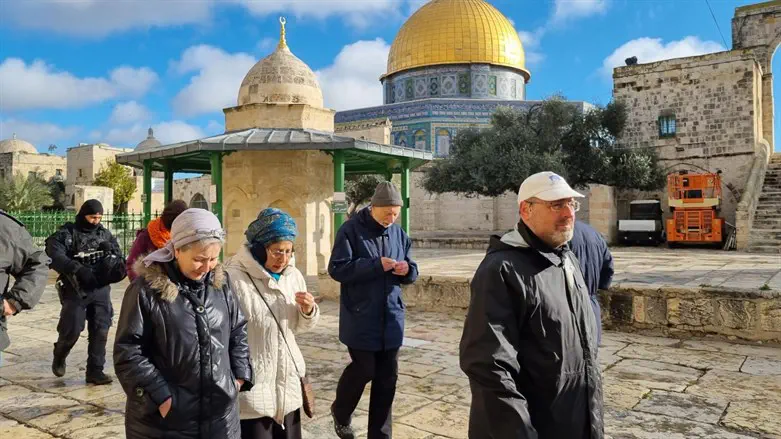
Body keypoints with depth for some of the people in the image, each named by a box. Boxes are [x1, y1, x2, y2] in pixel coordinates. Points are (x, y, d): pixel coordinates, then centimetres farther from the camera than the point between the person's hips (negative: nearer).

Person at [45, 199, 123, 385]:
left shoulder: (105, 234, 9)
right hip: (75, 290, -3)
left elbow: (119, 256, 12)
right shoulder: (66, 234, -5)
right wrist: (78, 269, -33)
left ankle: (95, 370, 11)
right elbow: (55, 256, -20)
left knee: (100, 331, 1)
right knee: (71, 330, -2)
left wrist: (111, 249, -12)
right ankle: (59, 357, 30)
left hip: (101, 289, 4)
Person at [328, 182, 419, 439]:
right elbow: (336, 269, -15)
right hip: (361, 318, -5)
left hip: (391, 318, 5)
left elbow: (412, 271, 14)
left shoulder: (398, 233, 7)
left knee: (387, 377, 8)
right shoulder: (351, 229, -9)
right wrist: (376, 265, -22)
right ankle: (340, 412, 33)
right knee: (364, 370, 2)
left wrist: (407, 270, -11)